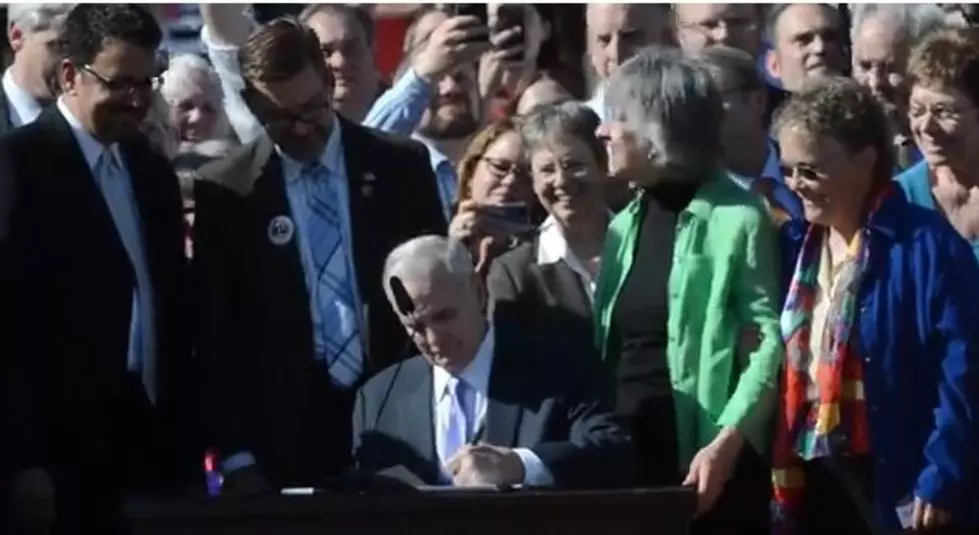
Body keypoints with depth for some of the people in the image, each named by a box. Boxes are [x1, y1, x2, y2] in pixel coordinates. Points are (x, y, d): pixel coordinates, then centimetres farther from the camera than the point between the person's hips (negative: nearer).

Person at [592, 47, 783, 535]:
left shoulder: (735, 218, -6)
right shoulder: (625, 224, 16)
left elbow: (769, 343, -12)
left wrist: (727, 443, -22)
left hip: (701, 464, -7)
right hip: (626, 461, 7)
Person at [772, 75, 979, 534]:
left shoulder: (927, 248, -10)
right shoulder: (794, 246, 11)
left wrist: (942, 482, -17)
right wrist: (780, 477, 7)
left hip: (894, 485, -7)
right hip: (808, 484, 7)